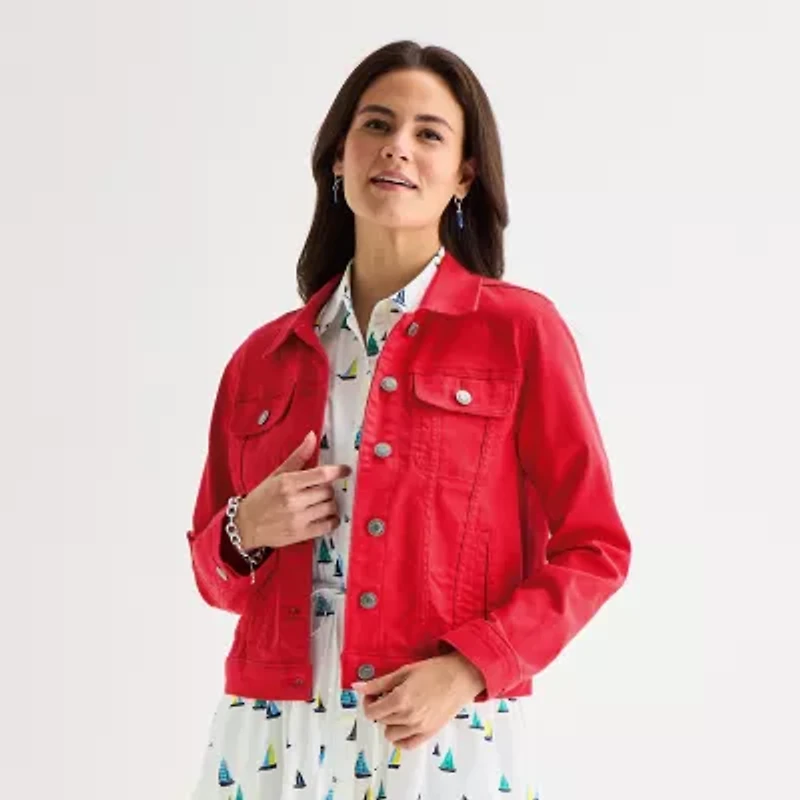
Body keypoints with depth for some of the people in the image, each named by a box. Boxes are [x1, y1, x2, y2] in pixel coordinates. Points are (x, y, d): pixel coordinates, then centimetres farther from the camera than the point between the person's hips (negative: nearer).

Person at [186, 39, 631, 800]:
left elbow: (592, 549, -3)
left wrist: (466, 669, -15)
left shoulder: (520, 330, -3)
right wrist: (247, 533, -7)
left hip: (449, 736, -3)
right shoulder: (263, 357, 7)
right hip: (272, 734, 3)